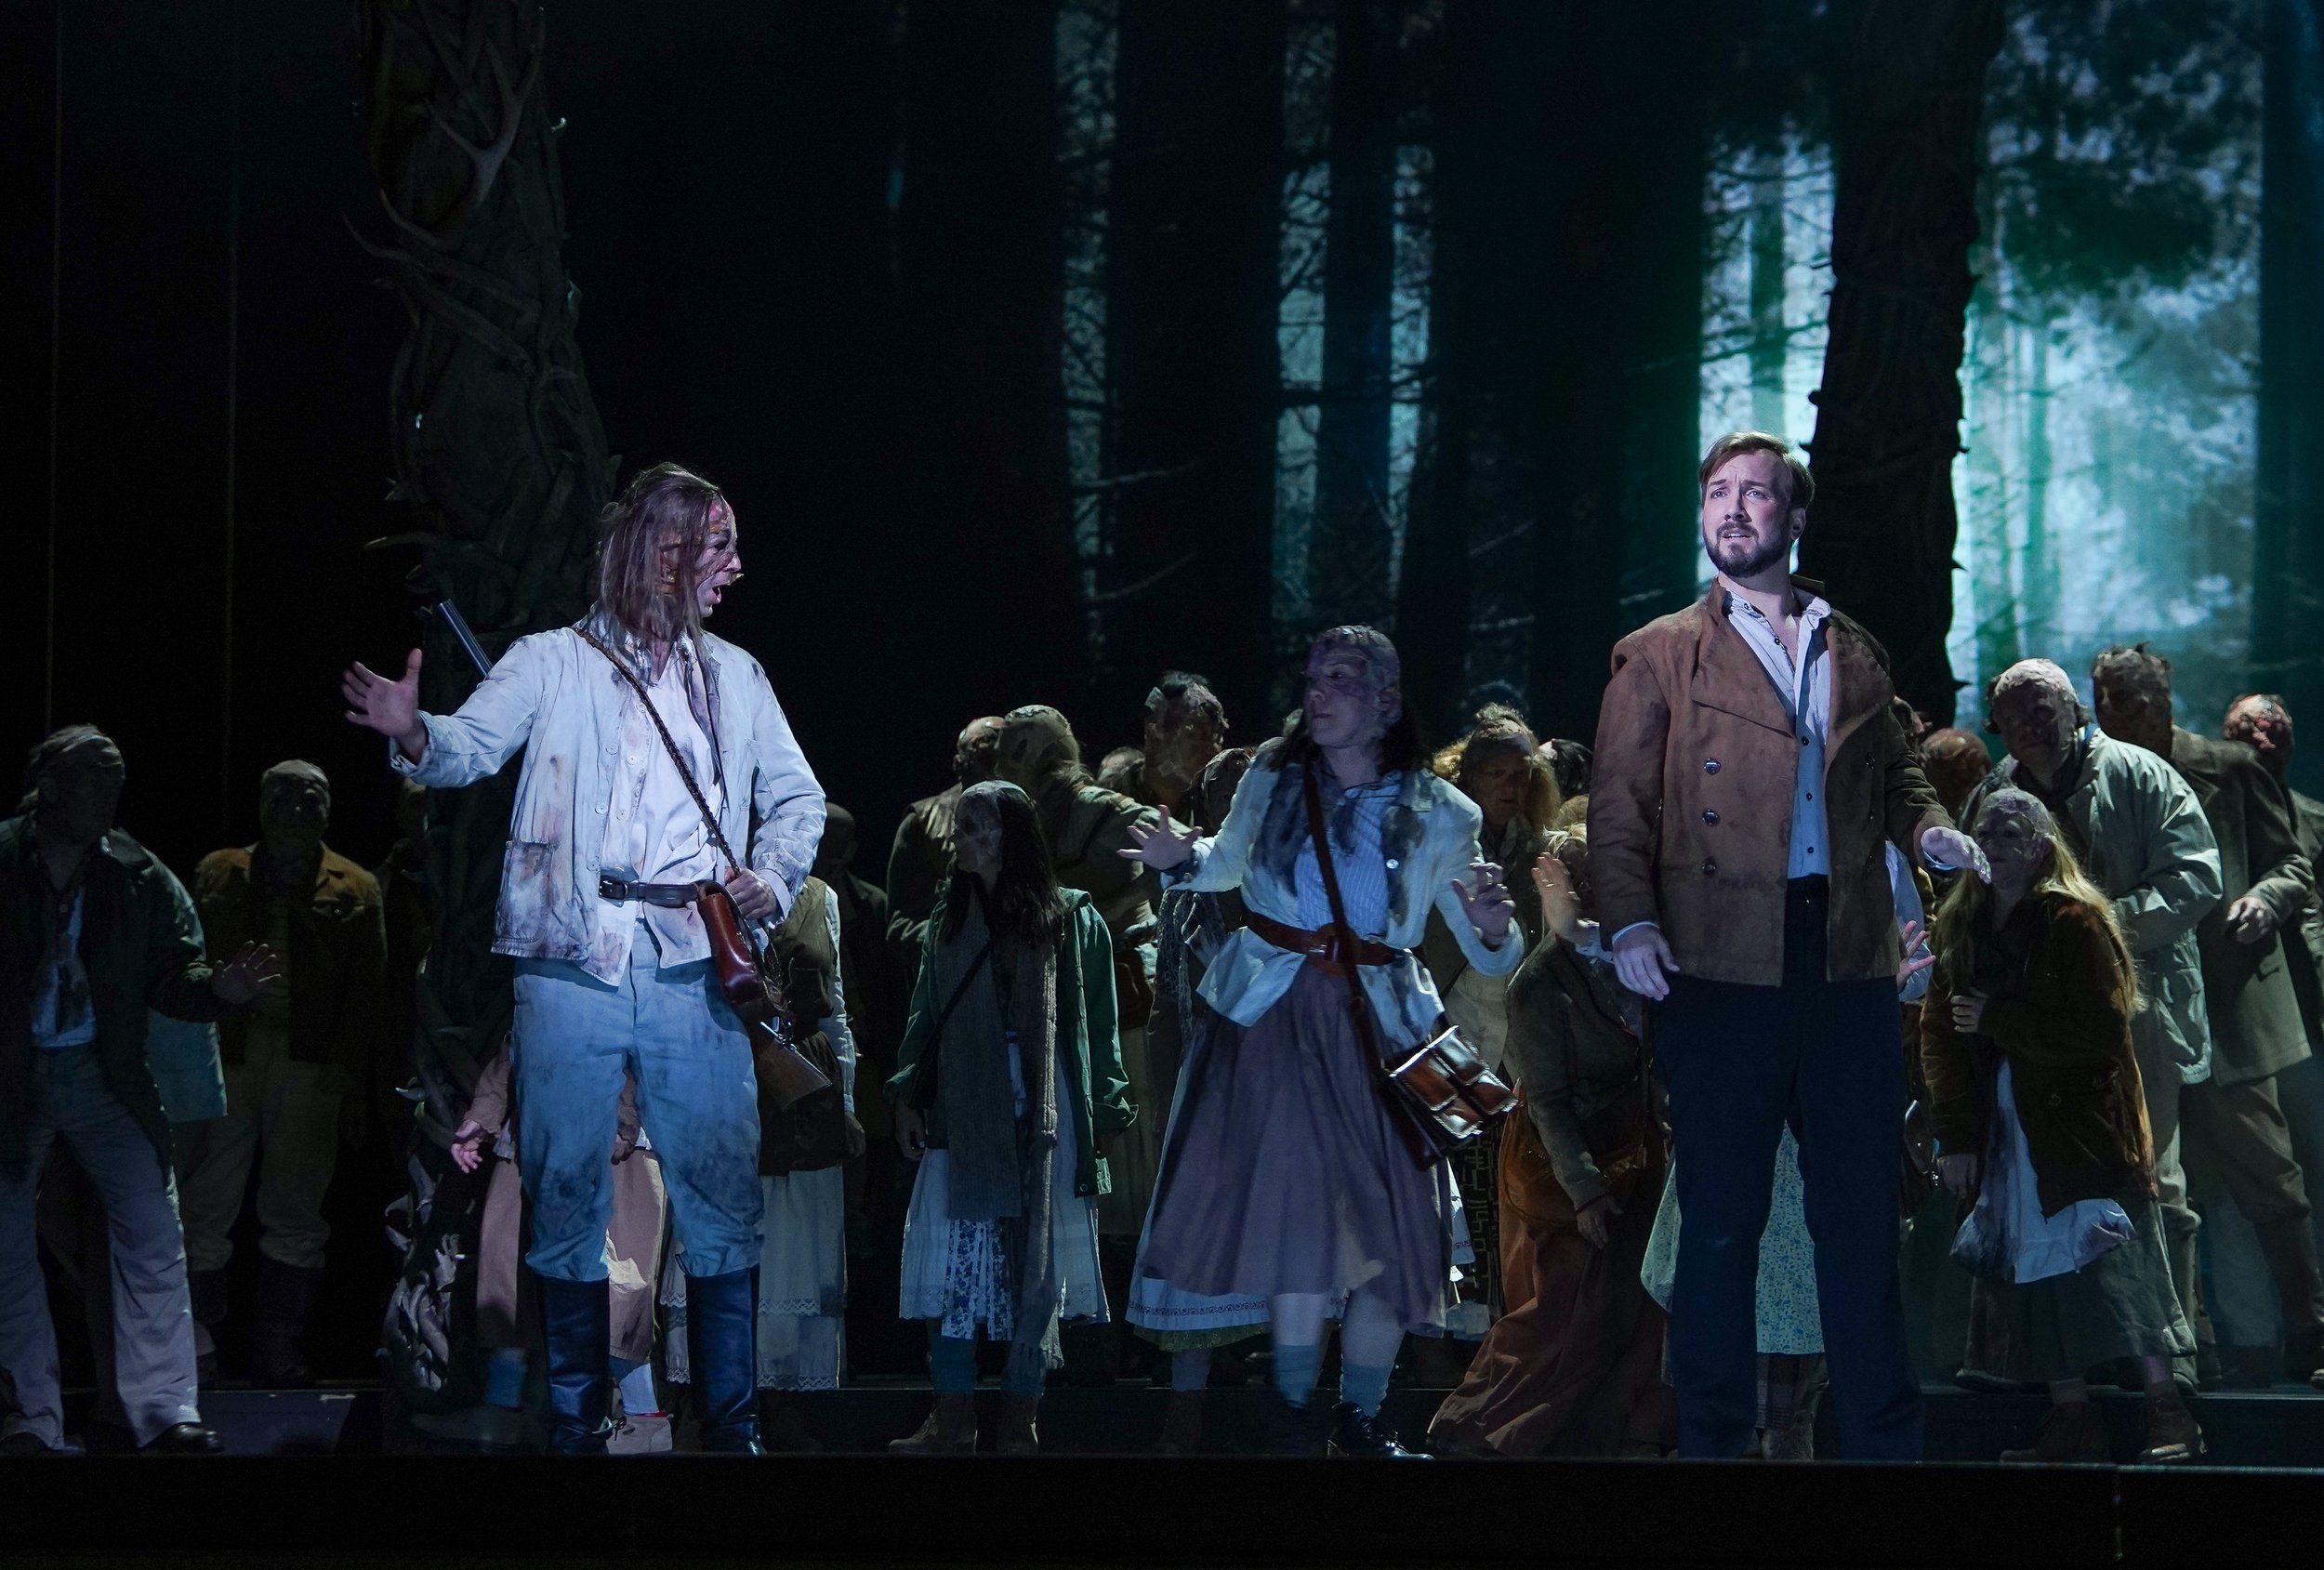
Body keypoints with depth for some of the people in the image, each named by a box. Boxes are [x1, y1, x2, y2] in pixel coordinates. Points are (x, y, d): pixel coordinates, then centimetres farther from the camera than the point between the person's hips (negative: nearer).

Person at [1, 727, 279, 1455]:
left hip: (103, 1075, 2)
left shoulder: (141, 880, -2)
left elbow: (170, 973, -1)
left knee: (152, 1234, -3)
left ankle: (166, 1415, 2)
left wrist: (217, 988, -23)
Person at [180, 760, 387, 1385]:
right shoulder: (219, 877, 13)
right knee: (205, 1210, -3)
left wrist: (354, 1088, 0)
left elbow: (366, 996, 8)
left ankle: (280, 1354, 6)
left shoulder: (352, 891, 11)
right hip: (225, 1056, 0)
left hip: (310, 1067, 0)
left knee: (295, 1216, 0)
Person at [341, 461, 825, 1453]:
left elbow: (797, 797, 23)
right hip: (572, 966, -3)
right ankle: (575, 1427, 8)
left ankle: (731, 1426, 9)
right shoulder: (553, 664, 5)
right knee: (568, 1195, 0)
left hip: (694, 971, 3)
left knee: (724, 1201, 0)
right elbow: (476, 745, -7)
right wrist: (415, 736, -29)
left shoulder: (734, 678, 17)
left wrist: (774, 878, 4)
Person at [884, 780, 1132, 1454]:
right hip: (962, 1117, 3)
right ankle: (953, 1418, 1)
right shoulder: (949, 919, 12)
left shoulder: (1071, 920, 2)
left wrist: (1103, 1110, -2)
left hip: (1042, 1119, -3)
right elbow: (926, 1015, 14)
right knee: (951, 1264, -3)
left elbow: (1096, 1021, 2)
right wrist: (909, 1095, 5)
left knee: (1033, 1268, 1)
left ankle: (1019, 1422, 6)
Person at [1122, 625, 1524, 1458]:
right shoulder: (1273, 779, 5)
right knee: (1298, 1195, -15)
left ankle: (1360, 1418, 13)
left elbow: (1493, 957, 4)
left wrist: (1494, 928, -19)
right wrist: (1185, 860, 2)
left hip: (1380, 1022, 1)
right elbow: (1227, 864, 24)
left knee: (1388, 1223, 0)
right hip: (1278, 1011, -1)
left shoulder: (1437, 815, 2)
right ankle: (1294, 1413, -9)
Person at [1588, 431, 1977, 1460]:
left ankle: (1883, 1440, 10)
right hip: (1722, 967, -3)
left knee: (1861, 1216, 5)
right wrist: (1631, 920, -15)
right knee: (1721, 1220, 1)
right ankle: (1713, 1440, 8)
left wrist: (1929, 829, 0)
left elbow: (1895, 775, 22)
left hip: (1852, 964, 3)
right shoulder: (1659, 657, 7)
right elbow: (1619, 806, 0)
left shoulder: (1855, 653, 16)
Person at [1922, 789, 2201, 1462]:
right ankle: (2071, 1420, 7)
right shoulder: (1962, 926, 9)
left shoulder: (2076, 922, -8)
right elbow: (1938, 1033, 6)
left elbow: (2101, 1028, -15)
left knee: (2113, 1269, -10)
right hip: (2002, 1133, 6)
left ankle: (2167, 1414, -8)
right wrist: (1956, 1135, -3)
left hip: (2083, 1123, -6)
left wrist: (1996, 1020, -15)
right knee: (2033, 1273, 3)